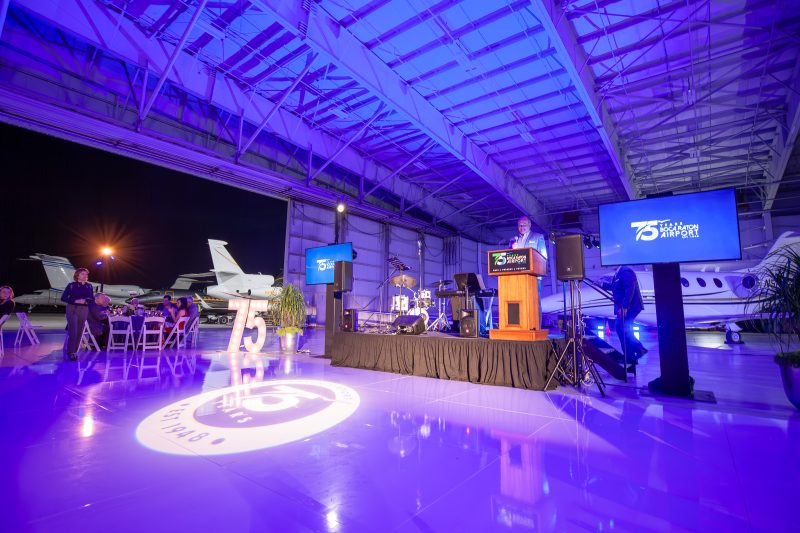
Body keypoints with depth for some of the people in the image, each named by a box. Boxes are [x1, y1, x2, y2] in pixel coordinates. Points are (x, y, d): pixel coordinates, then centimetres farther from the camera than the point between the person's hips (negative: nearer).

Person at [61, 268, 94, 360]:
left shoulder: (89, 286, 7)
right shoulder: (71, 285, -2)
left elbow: (92, 298, 11)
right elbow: (63, 298, -3)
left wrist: (85, 301, -10)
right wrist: (75, 301, -15)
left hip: (84, 310, 3)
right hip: (72, 309, -3)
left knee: (79, 332, 5)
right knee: (73, 331, -8)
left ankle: (75, 351, 15)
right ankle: (70, 352, 3)